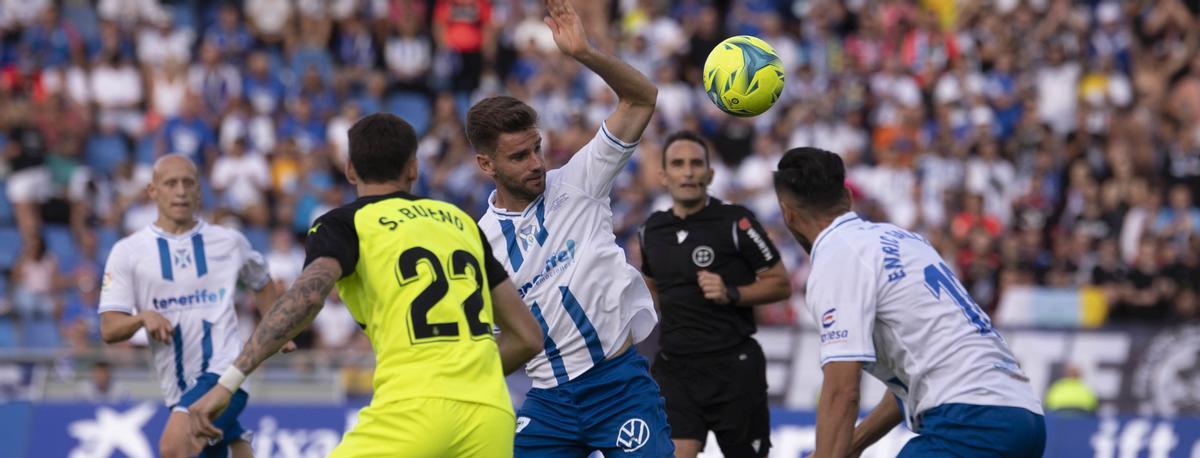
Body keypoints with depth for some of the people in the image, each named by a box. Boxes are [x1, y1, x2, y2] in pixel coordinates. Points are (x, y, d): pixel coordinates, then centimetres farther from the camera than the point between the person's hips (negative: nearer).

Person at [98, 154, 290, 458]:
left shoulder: (229, 243, 5)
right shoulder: (128, 251, 2)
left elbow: (262, 283, 26)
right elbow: (109, 330, -3)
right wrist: (143, 317, -22)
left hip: (223, 375, -3)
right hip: (179, 389, 3)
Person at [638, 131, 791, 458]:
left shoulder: (735, 222, -7)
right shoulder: (653, 229, 8)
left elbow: (780, 284, -5)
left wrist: (731, 294, -18)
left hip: (734, 366, -3)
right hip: (674, 367, 3)